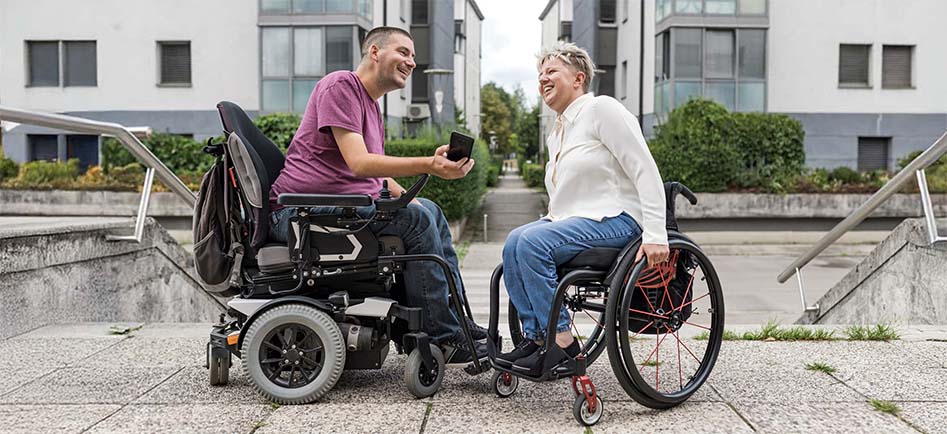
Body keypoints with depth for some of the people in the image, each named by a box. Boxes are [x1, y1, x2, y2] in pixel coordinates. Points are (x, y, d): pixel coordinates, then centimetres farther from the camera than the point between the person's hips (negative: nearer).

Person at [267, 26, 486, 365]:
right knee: (416, 219, -21)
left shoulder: (372, 107, 24)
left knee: (431, 211, 7)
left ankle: (459, 322, 6)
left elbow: (378, 174, 21)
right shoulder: (341, 85, -8)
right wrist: (428, 165, -30)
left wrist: (409, 199, 3)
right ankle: (443, 339, -16)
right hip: (300, 210, -10)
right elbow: (359, 163, -21)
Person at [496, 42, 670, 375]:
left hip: (615, 218, -8)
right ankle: (534, 335, -14)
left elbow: (646, 172, -14)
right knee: (515, 242, -17)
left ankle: (561, 341, -20)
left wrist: (655, 235, -21)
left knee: (532, 242, -27)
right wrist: (546, 222, 11)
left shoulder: (601, 109, -5)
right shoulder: (555, 135, 21)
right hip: (572, 219, 8)